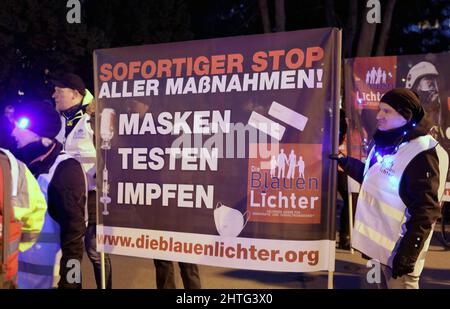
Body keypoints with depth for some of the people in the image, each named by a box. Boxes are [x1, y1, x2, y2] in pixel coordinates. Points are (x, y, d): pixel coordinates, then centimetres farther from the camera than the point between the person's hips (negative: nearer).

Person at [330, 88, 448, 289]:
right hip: (380, 242, 9)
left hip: (399, 248, -9)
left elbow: (426, 211, -21)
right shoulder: (388, 142, 9)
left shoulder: (422, 153, -18)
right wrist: (345, 162, 22)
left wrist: (408, 253, -22)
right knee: (385, 284, 21)